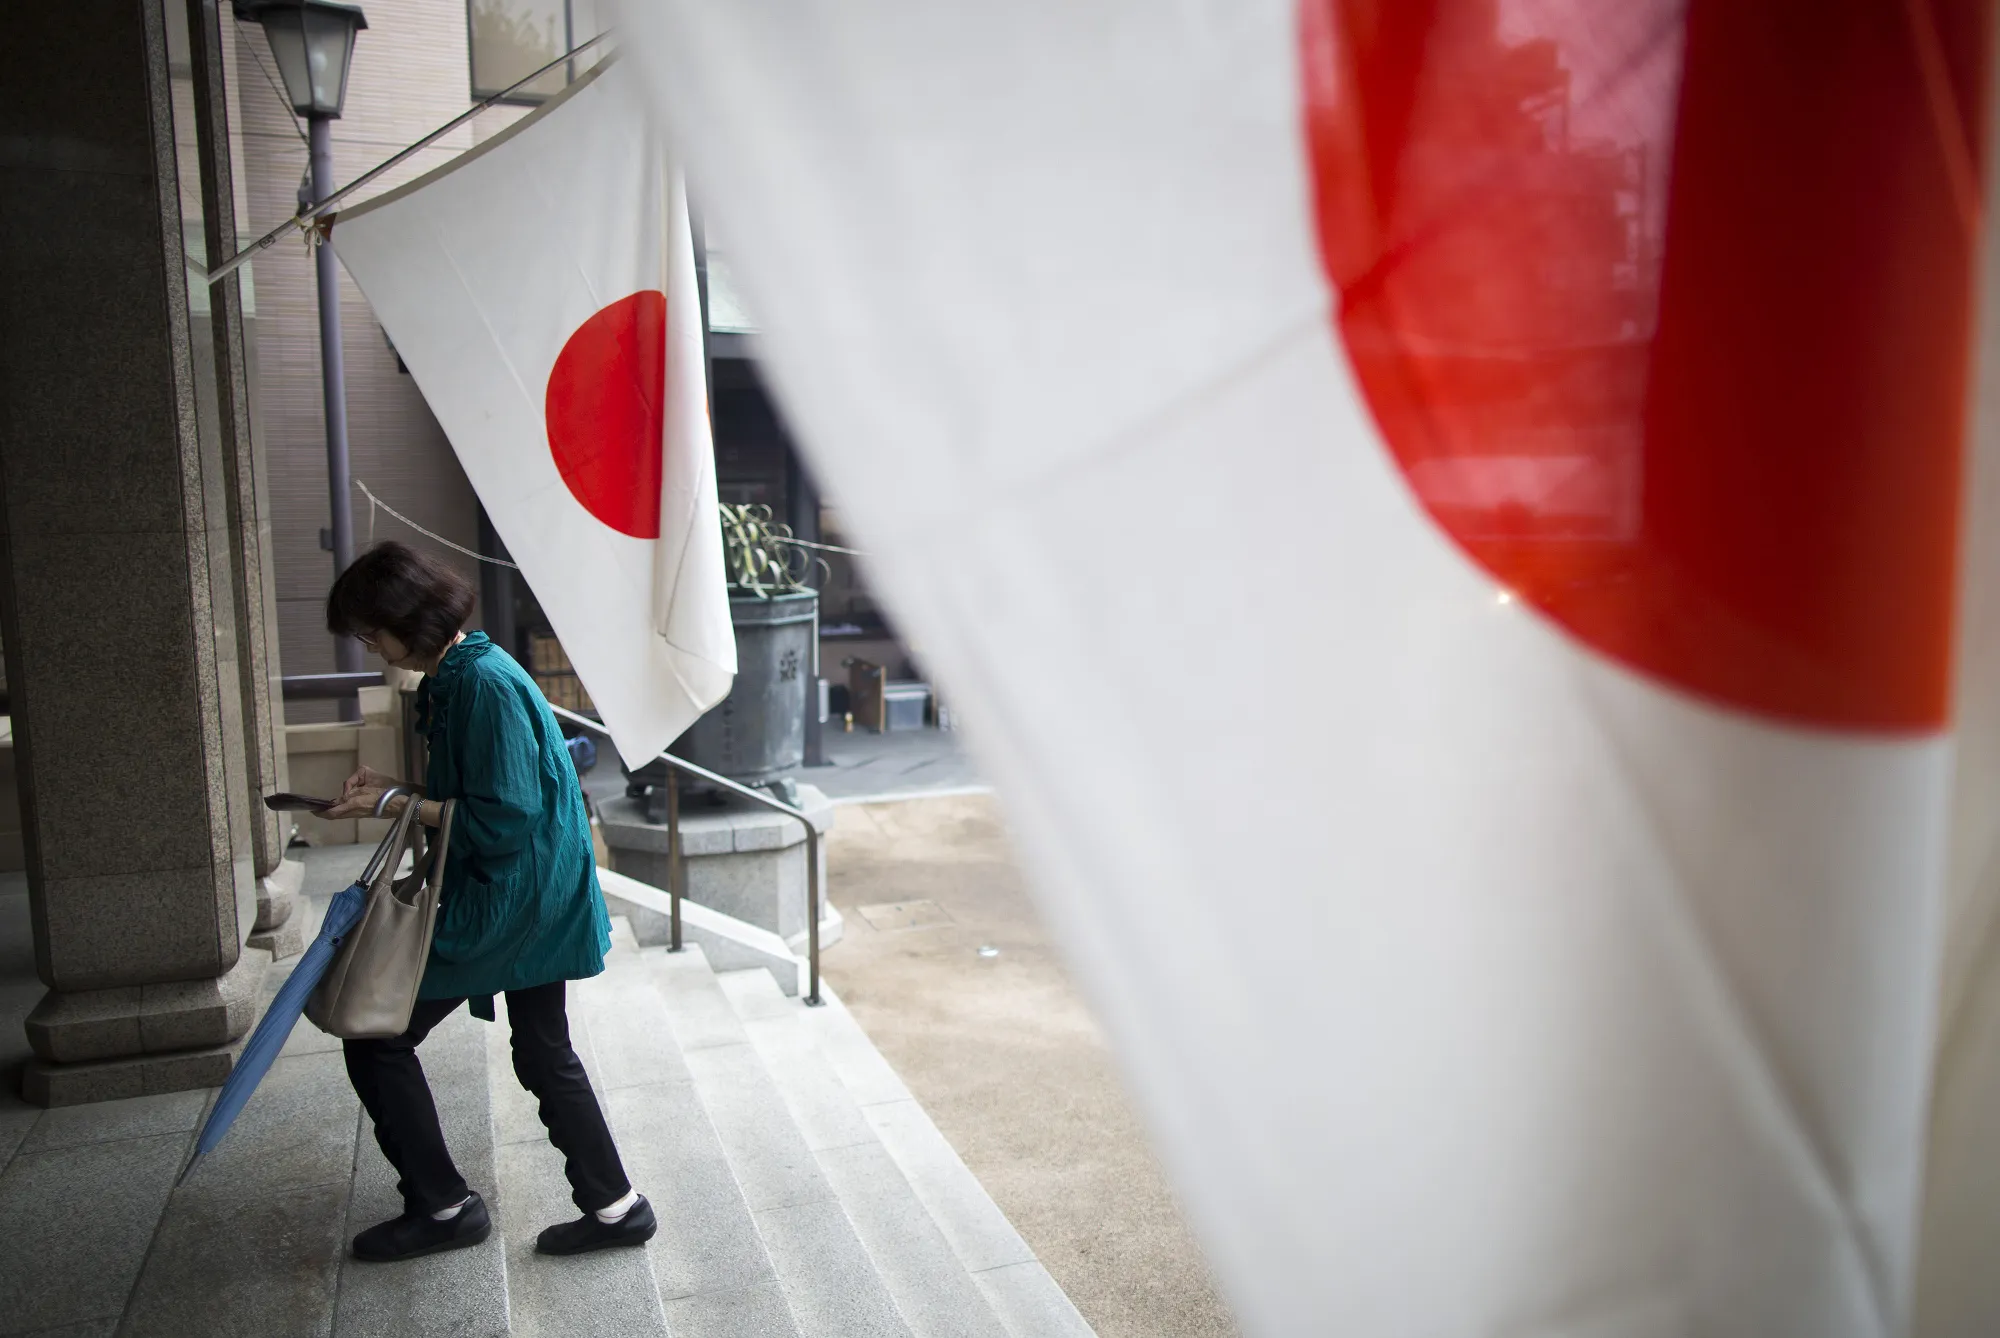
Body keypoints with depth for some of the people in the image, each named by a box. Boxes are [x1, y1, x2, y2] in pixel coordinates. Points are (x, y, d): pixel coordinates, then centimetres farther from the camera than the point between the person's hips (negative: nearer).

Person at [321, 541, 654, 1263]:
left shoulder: (484, 684, -22)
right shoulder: (456, 675, 9)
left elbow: (503, 818, -24)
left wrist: (398, 804, -16)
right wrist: (392, 789, 4)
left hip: (506, 899, -10)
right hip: (535, 902, 10)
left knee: (377, 1039, 3)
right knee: (544, 1054, 19)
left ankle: (444, 1206, 17)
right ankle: (614, 1205, 28)